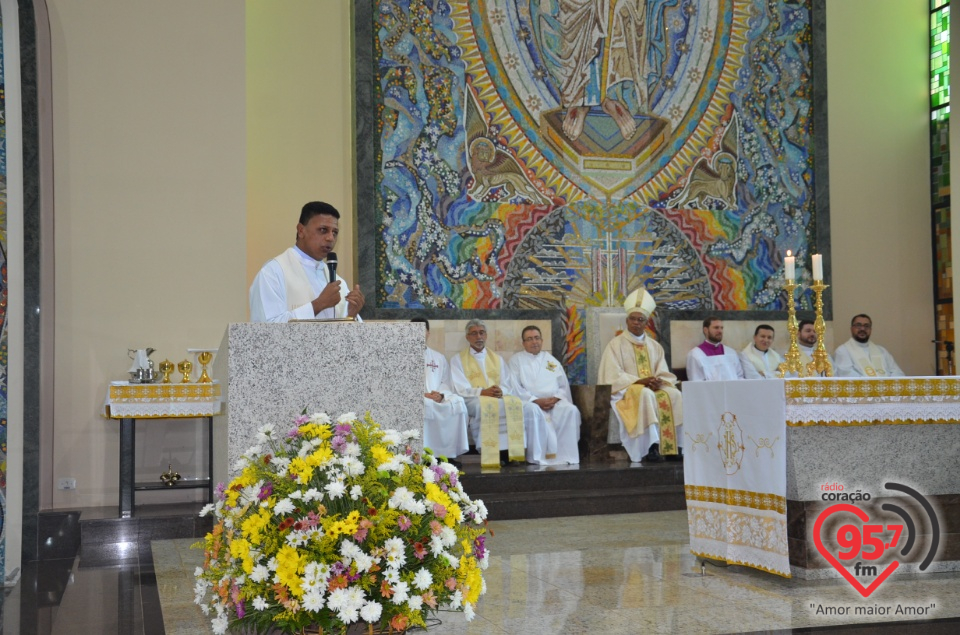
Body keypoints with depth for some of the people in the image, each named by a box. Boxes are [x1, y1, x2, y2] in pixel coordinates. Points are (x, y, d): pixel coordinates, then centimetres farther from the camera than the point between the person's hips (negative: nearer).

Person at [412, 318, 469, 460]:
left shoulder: (438, 358, 24)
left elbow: (444, 383, 17)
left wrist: (441, 395, -7)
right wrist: (422, 395, -15)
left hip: (437, 399, 4)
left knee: (458, 403, -25)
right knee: (426, 406, -38)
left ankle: (448, 452, -24)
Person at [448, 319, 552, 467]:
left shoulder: (497, 359, 25)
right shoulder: (458, 360, 13)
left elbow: (508, 385, 14)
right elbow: (460, 389, -1)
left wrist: (501, 391, -11)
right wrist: (483, 391, -17)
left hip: (501, 398, 4)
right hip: (474, 400, -4)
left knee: (530, 408, -25)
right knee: (487, 407, -42)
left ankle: (534, 455, -26)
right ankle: (491, 454, -37)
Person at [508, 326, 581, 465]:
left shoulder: (552, 360, 24)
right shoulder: (516, 360, 13)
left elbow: (564, 386, 18)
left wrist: (555, 398, -6)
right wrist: (536, 401, -13)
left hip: (554, 401, 3)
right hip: (530, 403, -3)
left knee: (571, 410, -30)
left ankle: (565, 457, -32)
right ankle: (545, 458, -33)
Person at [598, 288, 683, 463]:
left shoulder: (655, 347, 17)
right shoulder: (616, 344, 2)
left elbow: (665, 375, 10)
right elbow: (614, 377, -8)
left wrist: (658, 382, -14)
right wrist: (640, 381, -20)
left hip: (653, 388, 5)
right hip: (626, 391, -4)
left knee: (674, 394, -26)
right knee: (646, 395, -37)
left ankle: (674, 447, -27)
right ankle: (652, 447, -41)